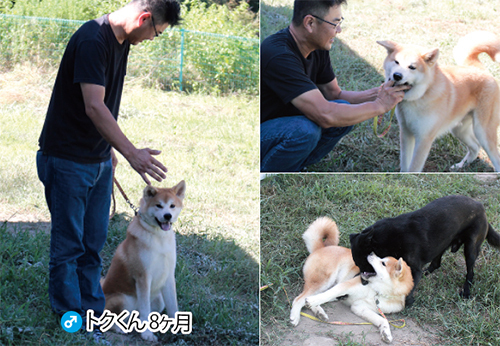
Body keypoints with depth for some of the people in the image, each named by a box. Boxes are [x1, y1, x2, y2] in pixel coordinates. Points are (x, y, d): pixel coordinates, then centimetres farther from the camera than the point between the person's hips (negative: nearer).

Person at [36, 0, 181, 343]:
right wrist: (131, 152, -37)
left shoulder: (121, 42, 7)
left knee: (94, 244, 13)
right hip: (68, 160, -9)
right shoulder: (92, 40, -23)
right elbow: (94, 107, -31)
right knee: (68, 245, 2)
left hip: (99, 159, 9)